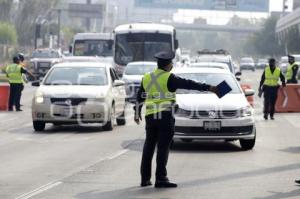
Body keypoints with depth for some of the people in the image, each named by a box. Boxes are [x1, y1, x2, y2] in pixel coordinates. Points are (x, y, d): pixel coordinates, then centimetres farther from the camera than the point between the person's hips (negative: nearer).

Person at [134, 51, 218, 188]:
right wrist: (209, 88, -11)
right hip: (165, 116, -6)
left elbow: (140, 97, 22)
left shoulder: (146, 78, 12)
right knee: (163, 147, -6)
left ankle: (145, 178, 16)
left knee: (149, 147, 13)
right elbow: (188, 84, -12)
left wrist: (137, 112, 34)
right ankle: (160, 179, -10)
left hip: (150, 116, 6)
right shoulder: (169, 78, -7)